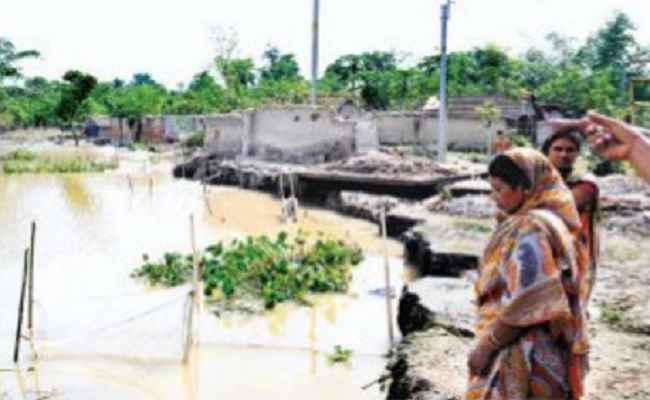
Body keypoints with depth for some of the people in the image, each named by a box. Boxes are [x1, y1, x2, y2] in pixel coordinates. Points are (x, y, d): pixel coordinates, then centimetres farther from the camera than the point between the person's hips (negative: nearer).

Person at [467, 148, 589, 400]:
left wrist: (485, 346, -17)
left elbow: (527, 304, -25)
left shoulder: (531, 228, -19)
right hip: (535, 350, 10)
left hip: (523, 354, -10)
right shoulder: (546, 220, 11)